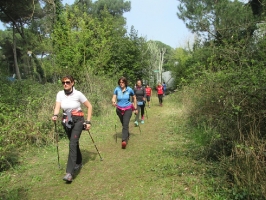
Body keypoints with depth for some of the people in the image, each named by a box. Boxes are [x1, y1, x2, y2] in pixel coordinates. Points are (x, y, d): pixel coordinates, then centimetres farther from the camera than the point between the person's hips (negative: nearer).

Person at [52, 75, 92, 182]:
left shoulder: (78, 94, -12)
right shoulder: (60, 94, -1)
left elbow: (89, 106, -5)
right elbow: (57, 107, -12)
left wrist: (88, 121, -8)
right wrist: (55, 115, -34)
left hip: (78, 120, -4)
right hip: (66, 121, 4)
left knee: (73, 144, -16)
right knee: (74, 143, 16)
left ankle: (69, 172, -18)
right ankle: (78, 163, 38)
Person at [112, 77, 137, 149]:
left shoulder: (129, 89, -8)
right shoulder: (117, 89, -6)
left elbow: (134, 98, 7)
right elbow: (113, 98, -6)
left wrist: (135, 108, 10)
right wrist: (113, 102, -31)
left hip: (128, 109, -3)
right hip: (119, 109, 3)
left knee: (125, 125, -17)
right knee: (123, 124, 17)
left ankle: (124, 141, -22)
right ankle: (127, 136, 41)